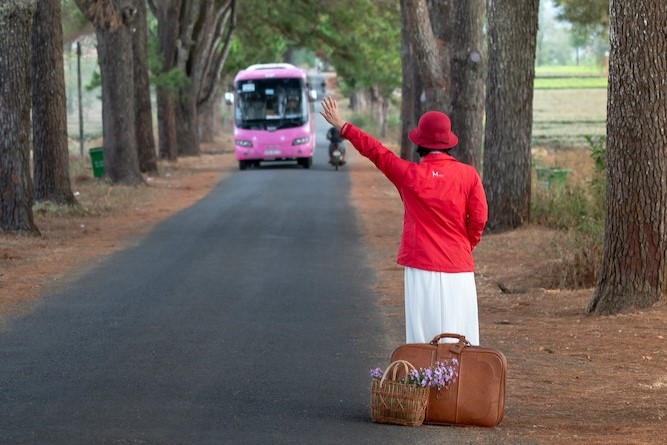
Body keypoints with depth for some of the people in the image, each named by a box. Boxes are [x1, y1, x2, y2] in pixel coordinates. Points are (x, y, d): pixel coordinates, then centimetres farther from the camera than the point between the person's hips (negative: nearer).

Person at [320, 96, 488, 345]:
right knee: (460, 340, 4)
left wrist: (341, 126, 20)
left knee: (424, 335, 2)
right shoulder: (468, 174, -3)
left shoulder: (410, 174, -3)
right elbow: (479, 217, -3)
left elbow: (375, 151, 8)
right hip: (459, 268, 1)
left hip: (422, 269, -1)